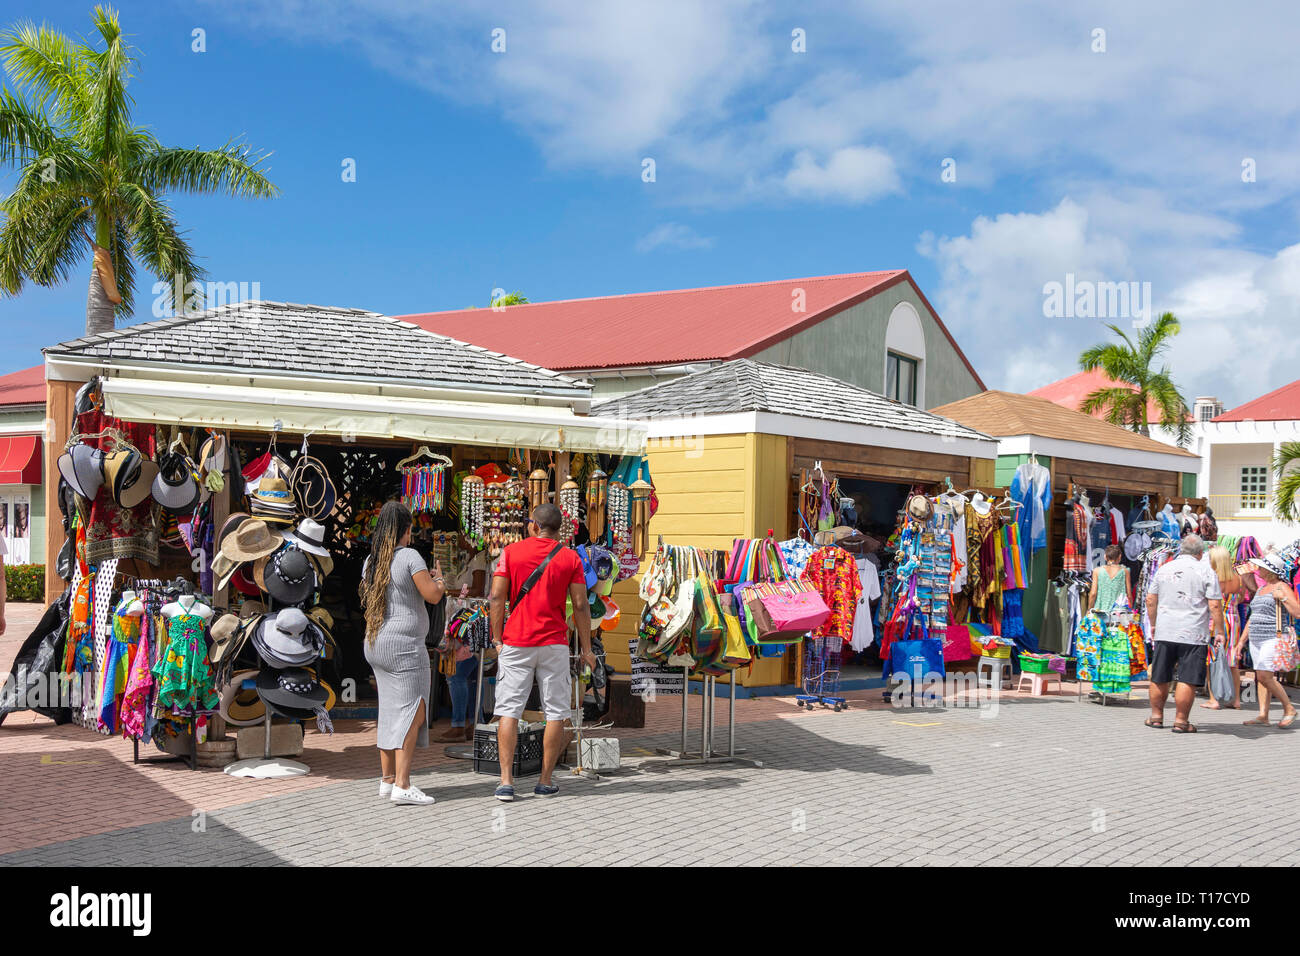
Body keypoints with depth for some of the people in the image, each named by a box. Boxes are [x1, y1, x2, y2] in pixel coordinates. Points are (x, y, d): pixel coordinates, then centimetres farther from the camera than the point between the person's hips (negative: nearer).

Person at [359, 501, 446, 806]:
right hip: (404, 645, -8)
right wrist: (439, 578, 6)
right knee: (413, 712, -7)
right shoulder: (410, 556, -13)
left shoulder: (371, 561, 10)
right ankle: (402, 785, -13)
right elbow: (433, 595, -17)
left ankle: (387, 779, 18)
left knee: (390, 711, 14)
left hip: (375, 644, 8)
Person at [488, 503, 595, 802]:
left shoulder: (511, 552, 1)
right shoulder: (570, 558, 1)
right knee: (556, 712, 8)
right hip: (554, 643, 0)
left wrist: (497, 639, 4)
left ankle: (506, 781, -4)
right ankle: (545, 781, 9)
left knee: (508, 710, 3)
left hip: (515, 642, 0)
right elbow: (580, 605, -1)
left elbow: (497, 598, -3)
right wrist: (586, 648, 6)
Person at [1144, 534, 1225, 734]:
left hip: (1164, 633, 4)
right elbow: (1215, 606, -7)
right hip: (1194, 635, -4)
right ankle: (1181, 721, 0)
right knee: (1187, 680, -1)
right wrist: (1219, 632, 0)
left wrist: (1153, 624, 23)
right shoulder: (1206, 571, -2)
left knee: (1160, 678, 12)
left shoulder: (1164, 569, 9)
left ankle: (1156, 715, 21)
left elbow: (1151, 600, 11)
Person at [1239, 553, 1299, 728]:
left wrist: (1282, 598, -21)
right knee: (1261, 677, 5)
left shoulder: (1282, 587, -6)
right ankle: (1263, 716, 5)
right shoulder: (1261, 589, 19)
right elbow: (1253, 618, 24)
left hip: (1273, 639, -9)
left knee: (1264, 676, -15)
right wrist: (1241, 641, 22)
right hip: (1256, 640, 9)